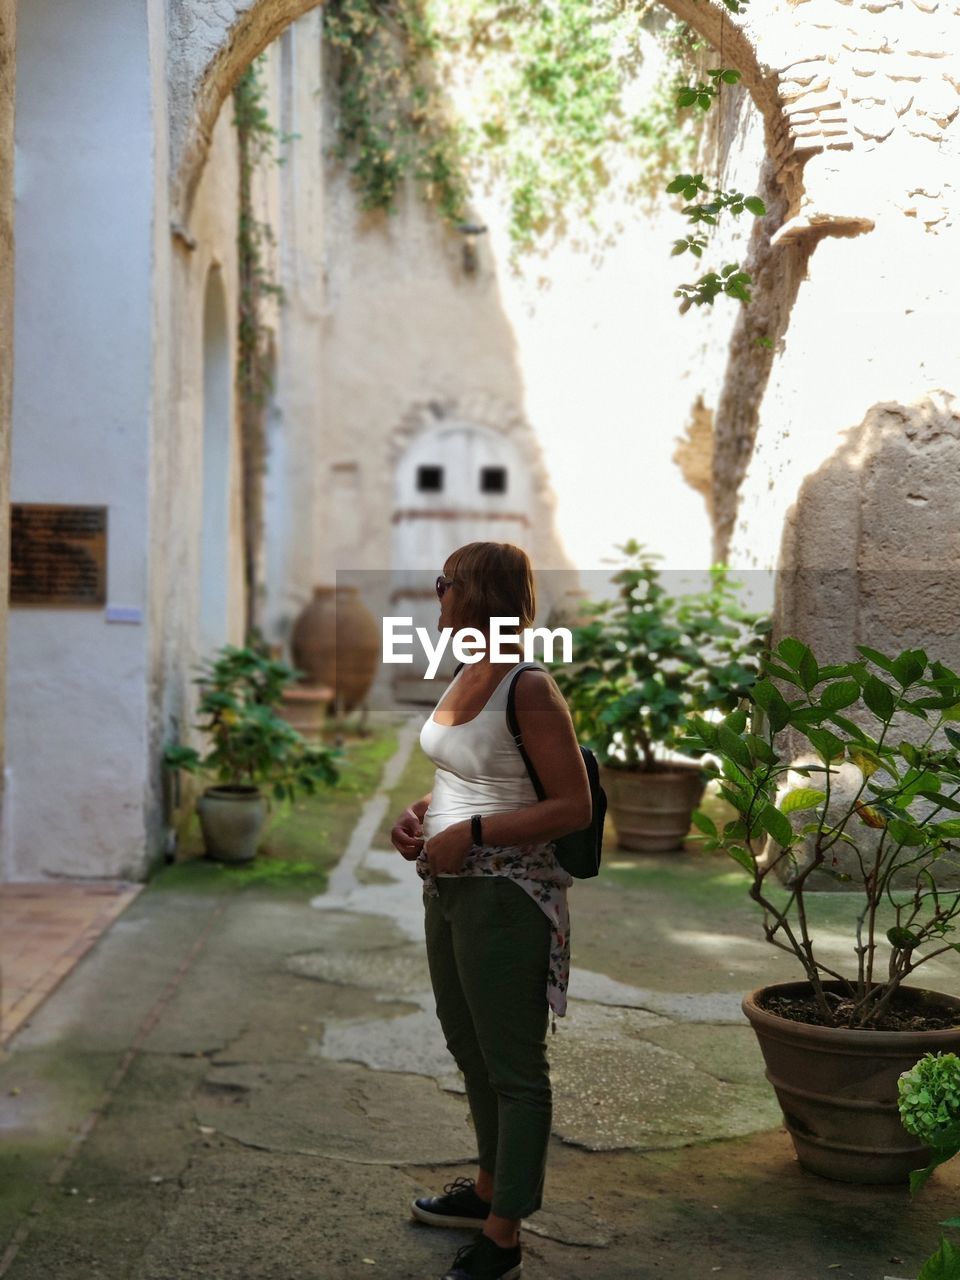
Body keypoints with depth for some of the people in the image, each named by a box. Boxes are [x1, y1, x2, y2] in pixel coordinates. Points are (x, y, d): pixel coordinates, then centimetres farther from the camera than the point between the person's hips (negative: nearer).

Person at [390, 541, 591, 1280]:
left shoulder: (529, 690, -19)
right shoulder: (467, 676, 7)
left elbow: (573, 808, -20)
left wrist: (470, 833, -23)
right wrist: (420, 813, 3)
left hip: (506, 895, -10)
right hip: (450, 887, 10)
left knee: (513, 1065, 3)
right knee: (470, 1046, 22)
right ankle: (489, 1187, 41)